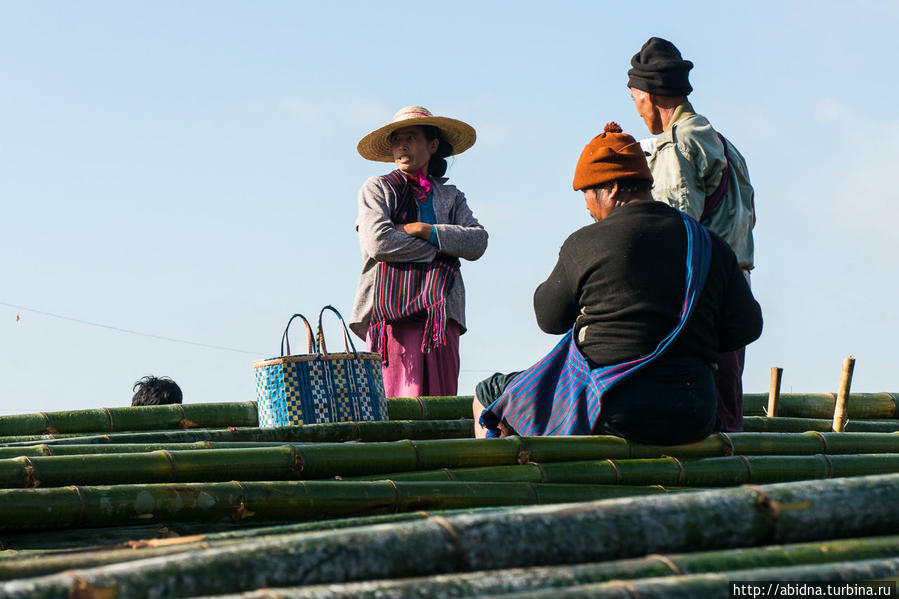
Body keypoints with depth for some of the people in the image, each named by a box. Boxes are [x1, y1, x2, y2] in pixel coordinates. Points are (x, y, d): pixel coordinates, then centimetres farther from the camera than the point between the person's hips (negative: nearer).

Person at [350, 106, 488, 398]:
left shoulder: (450, 196, 23)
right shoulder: (377, 188, 14)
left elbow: (477, 242, 5)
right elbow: (377, 241, -5)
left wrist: (423, 230, -4)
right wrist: (440, 249, 1)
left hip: (441, 313, 3)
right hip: (392, 310, -3)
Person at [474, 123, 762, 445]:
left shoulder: (584, 243, -8)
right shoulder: (710, 245, 3)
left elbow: (549, 317, 4)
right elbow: (746, 327, 4)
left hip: (611, 412, -5)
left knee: (489, 395, 16)